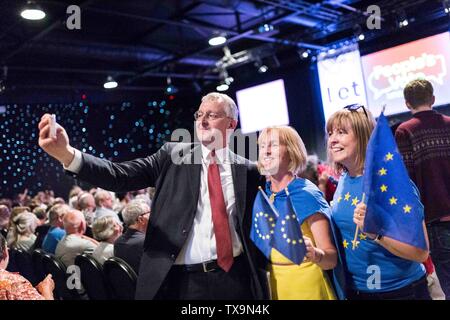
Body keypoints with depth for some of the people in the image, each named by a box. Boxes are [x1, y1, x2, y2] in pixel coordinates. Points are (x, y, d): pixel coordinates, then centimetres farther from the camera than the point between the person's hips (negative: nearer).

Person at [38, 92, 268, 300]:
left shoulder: (249, 170, 5)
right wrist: (67, 154, -25)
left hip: (234, 278, 1)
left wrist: (260, 283, 0)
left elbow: (257, 227, 7)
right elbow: (120, 176, -10)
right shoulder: (173, 155, 3)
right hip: (182, 281, 0)